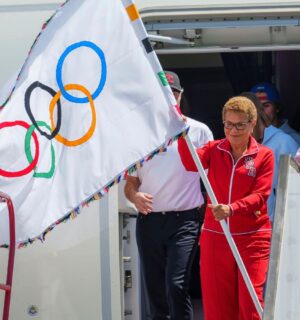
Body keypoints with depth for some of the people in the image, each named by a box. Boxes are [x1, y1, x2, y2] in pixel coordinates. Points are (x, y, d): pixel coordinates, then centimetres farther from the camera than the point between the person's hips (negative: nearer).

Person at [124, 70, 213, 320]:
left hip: (184, 219, -4)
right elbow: (130, 182, 15)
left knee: (176, 285, -18)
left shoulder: (198, 131, 2)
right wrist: (135, 196, -8)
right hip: (149, 220, 4)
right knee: (155, 289, 8)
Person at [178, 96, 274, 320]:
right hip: (215, 236, 3)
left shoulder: (264, 155, -1)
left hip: (253, 238, -3)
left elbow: (260, 196, -11)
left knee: (251, 301, -6)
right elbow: (191, 163, -15)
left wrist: (231, 209, -28)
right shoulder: (214, 150, 6)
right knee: (216, 302, 6)